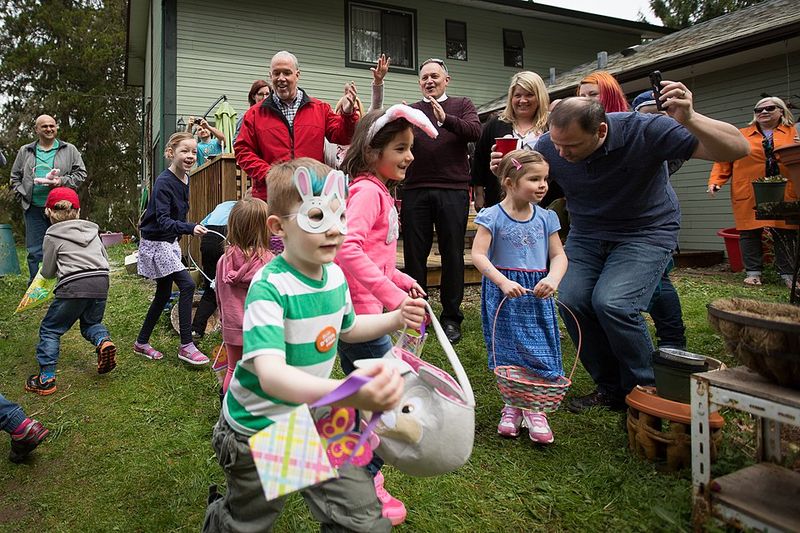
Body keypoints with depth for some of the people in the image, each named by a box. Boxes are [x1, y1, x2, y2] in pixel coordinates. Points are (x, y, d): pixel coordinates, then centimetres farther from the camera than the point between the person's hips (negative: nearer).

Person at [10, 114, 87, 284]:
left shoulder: (69, 150, 8)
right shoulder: (25, 152, 14)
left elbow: (81, 173, 4)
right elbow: (15, 177, 17)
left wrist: (62, 181, -12)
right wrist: (22, 196, 1)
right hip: (34, 209, 2)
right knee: (35, 251, 4)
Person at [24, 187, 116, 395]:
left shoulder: (52, 236, 5)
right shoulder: (92, 230, 17)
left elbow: (48, 272, 11)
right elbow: (105, 259, 21)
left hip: (73, 285, -5)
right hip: (101, 282, 5)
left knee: (50, 329, 11)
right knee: (91, 323, 26)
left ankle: (46, 378, 7)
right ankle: (104, 341, -7)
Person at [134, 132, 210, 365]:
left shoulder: (185, 179, 3)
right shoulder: (164, 182, -22)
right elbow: (163, 221, -29)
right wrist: (191, 228, -41)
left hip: (170, 242, 9)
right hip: (155, 243, -9)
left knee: (164, 293, 14)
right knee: (187, 285, -16)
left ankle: (142, 342, 28)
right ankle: (186, 346, -9)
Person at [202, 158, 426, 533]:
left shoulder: (335, 275, -6)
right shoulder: (269, 287, -28)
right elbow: (270, 373, -41)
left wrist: (396, 318, -2)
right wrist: (348, 394, -57)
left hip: (314, 421, 5)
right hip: (259, 432, -5)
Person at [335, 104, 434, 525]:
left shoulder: (380, 192, 15)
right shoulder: (367, 191, -16)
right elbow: (347, 248, -31)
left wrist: (402, 280, 11)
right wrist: (391, 294, -31)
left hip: (359, 311, 10)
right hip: (359, 311, -10)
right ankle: (365, 484, 15)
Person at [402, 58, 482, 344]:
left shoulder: (462, 105, 13)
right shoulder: (410, 110, 17)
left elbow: (474, 131, -6)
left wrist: (446, 119, -22)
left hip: (453, 190, -1)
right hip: (415, 190, 2)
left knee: (452, 253, 2)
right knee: (414, 253, 4)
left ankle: (451, 317, 12)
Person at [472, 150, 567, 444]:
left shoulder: (546, 218, 4)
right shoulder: (493, 216, -8)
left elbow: (559, 255, 4)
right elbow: (478, 255, -13)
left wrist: (553, 279, -16)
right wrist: (503, 282, -24)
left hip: (537, 296, 3)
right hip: (504, 294, -3)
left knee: (538, 352, 3)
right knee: (507, 352, 6)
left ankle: (535, 409, 20)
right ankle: (512, 405, 25)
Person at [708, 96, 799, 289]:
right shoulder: (740, 135, 10)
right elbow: (724, 160, 6)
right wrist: (715, 181, -6)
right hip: (749, 196, 0)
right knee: (750, 232, 1)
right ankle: (753, 272, 11)